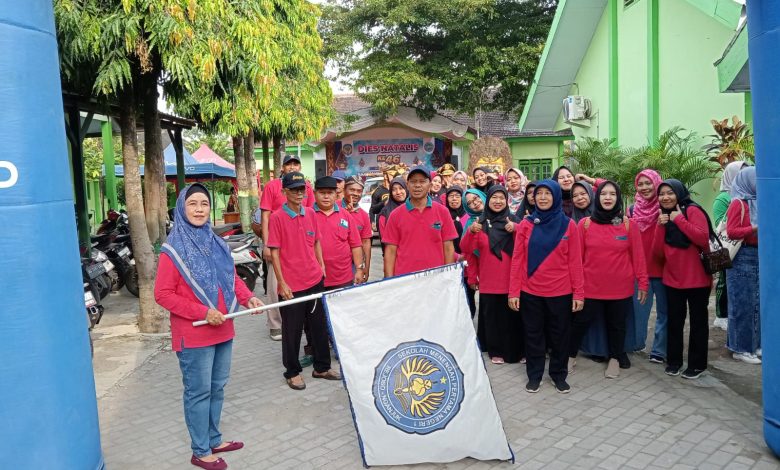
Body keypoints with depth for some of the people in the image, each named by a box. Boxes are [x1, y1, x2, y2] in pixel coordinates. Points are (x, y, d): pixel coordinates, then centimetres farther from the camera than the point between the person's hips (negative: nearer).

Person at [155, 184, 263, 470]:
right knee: (199, 392, 5)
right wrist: (203, 312, -20)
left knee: (217, 388, 18)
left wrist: (248, 298, -4)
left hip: (222, 330, 7)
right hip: (193, 335, -7)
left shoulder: (217, 244, 7)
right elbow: (162, 294, -14)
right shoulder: (173, 250, -13)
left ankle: (214, 439, 35)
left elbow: (232, 278, 15)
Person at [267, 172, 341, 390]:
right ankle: (292, 372, 23)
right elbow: (274, 252, -9)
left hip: (315, 281, 5)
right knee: (292, 331, 7)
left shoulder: (310, 214, 6)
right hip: (291, 286, -5)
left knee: (320, 325, 15)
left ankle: (322, 367, 30)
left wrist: (321, 266, 9)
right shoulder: (277, 217, -9)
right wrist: (282, 283, -11)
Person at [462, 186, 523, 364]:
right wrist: (472, 277, 0)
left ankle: (515, 351, 23)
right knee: (492, 316, 8)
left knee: (512, 316, 7)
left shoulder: (514, 221, 4)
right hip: (488, 281, 0)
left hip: (511, 280, 0)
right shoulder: (480, 223, 4)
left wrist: (516, 231, -17)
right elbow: (470, 252, 5)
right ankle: (496, 351, 23)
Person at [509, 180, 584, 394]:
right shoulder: (525, 224, 0)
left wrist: (578, 293, -5)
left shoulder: (568, 225, -1)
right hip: (530, 292, 1)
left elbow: (575, 261, -1)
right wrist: (513, 291, -5)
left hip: (560, 292, 0)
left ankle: (559, 374, 29)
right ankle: (534, 375, 25)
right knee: (533, 335, 11)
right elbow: (517, 260, -1)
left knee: (559, 335, 12)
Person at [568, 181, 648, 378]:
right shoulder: (585, 224, -4)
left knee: (617, 325, 15)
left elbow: (638, 256, -1)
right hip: (590, 287, 0)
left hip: (620, 288, 1)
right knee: (580, 322, 9)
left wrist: (642, 282, -1)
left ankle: (615, 358, 34)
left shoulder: (629, 225, -3)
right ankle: (571, 356, 27)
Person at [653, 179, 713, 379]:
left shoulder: (692, 210, -9)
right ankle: (674, 361, 22)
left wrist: (679, 220, -21)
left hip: (697, 279, -5)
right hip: (672, 279, 6)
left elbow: (703, 238, -24)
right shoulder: (664, 216, 10)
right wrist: (661, 226, -10)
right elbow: (658, 252, 2)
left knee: (698, 321, 6)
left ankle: (697, 364, 16)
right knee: (674, 321, 11)